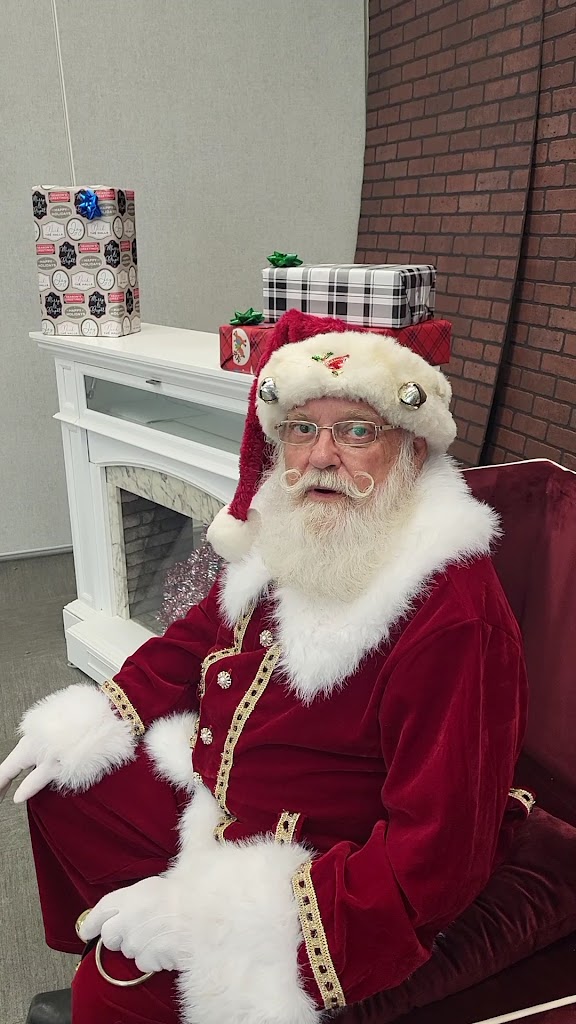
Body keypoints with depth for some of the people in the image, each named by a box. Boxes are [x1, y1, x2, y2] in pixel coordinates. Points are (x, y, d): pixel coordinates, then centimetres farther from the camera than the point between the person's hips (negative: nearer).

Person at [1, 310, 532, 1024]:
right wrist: (85, 726, 5)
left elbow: (437, 860, -29)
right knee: (58, 790, 15)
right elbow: (199, 636, 13)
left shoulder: (456, 621, -30)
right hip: (211, 793, 8)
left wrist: (211, 907, -30)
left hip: (329, 885, -7)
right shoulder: (283, 543, -5)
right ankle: (102, 949, 38)